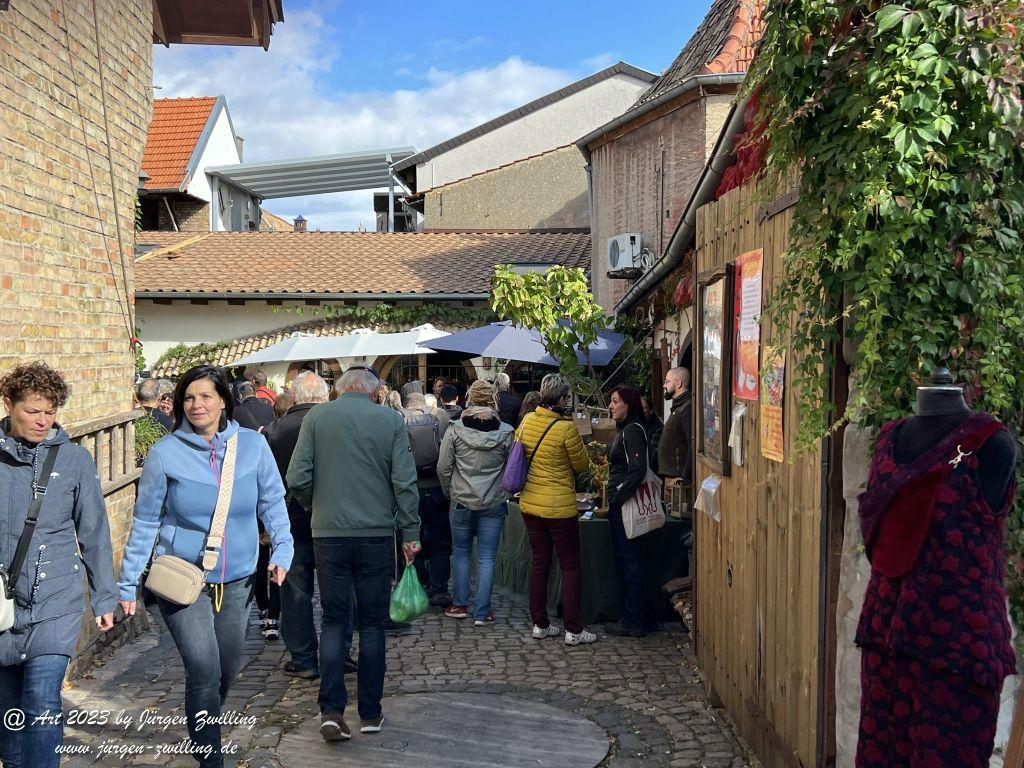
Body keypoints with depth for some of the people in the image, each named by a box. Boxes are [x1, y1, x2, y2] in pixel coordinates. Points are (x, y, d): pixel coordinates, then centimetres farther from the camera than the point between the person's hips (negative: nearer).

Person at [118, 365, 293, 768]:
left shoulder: (253, 444, -5)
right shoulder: (165, 453, -9)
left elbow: (272, 503, 3)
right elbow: (145, 522, -3)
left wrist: (282, 548, -10)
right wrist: (128, 583, -3)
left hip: (236, 579, 3)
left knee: (229, 664, 18)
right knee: (204, 668, -13)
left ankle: (204, 726, 46)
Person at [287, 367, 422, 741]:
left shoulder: (316, 417, 0)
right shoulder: (391, 420, -1)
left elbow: (297, 479, -3)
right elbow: (405, 482, -5)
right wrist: (411, 533, 2)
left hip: (328, 532, 0)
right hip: (376, 533, 0)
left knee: (334, 620, 10)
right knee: (372, 623, 10)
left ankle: (332, 710, 1)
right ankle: (370, 713, 16)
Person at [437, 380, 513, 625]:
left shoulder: (454, 430, -8)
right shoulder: (506, 432, -7)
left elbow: (443, 468, -3)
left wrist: (450, 492, 13)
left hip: (462, 501, 0)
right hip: (494, 504, 0)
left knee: (461, 552, 16)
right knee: (486, 557, 5)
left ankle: (459, 604, 22)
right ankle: (482, 612, 8)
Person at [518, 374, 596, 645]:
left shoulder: (527, 421, -1)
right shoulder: (566, 427, -19)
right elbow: (582, 464, -8)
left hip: (530, 502, 6)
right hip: (559, 506, -6)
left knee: (539, 562, 15)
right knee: (570, 566, 6)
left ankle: (540, 624, 21)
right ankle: (573, 630, 9)